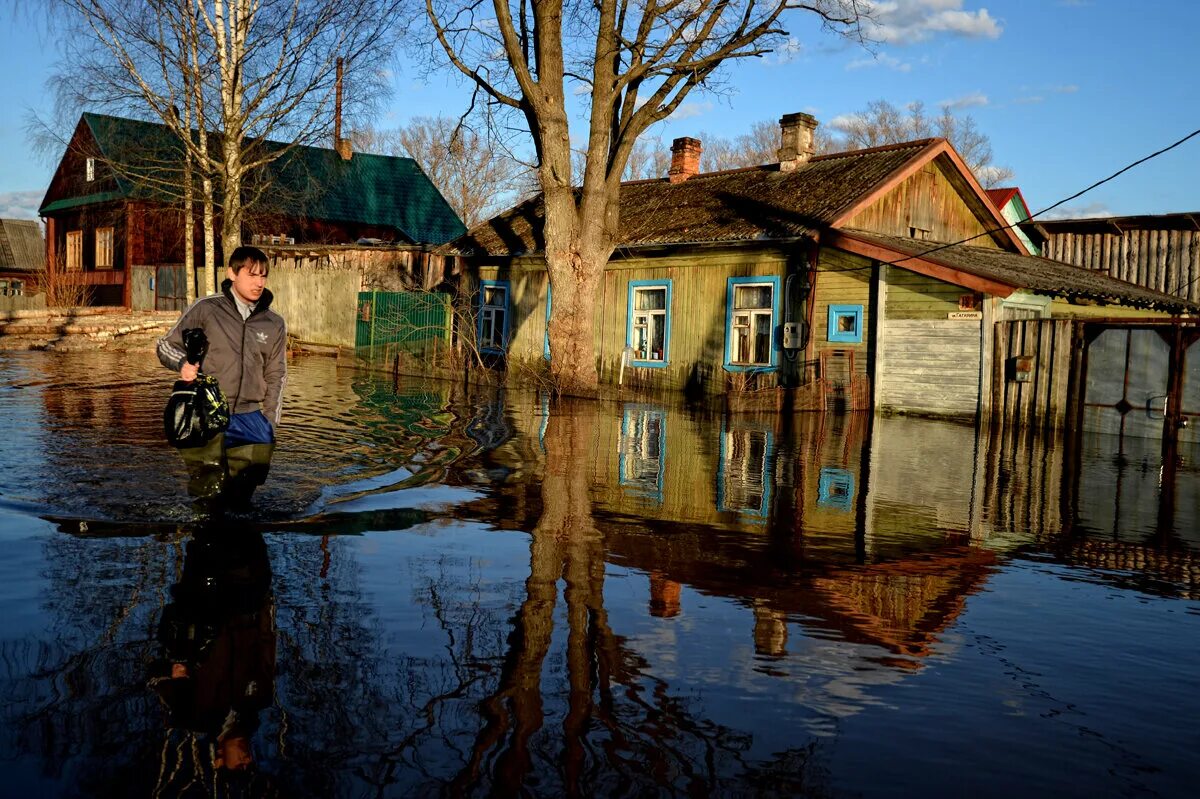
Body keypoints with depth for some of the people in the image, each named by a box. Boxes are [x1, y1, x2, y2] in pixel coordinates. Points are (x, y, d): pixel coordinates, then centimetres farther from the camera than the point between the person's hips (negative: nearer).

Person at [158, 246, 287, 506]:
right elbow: (166, 345, 8)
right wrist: (183, 363, -15)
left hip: (248, 415, 3)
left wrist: (270, 425, 10)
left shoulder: (274, 325, 10)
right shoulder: (206, 309, -1)